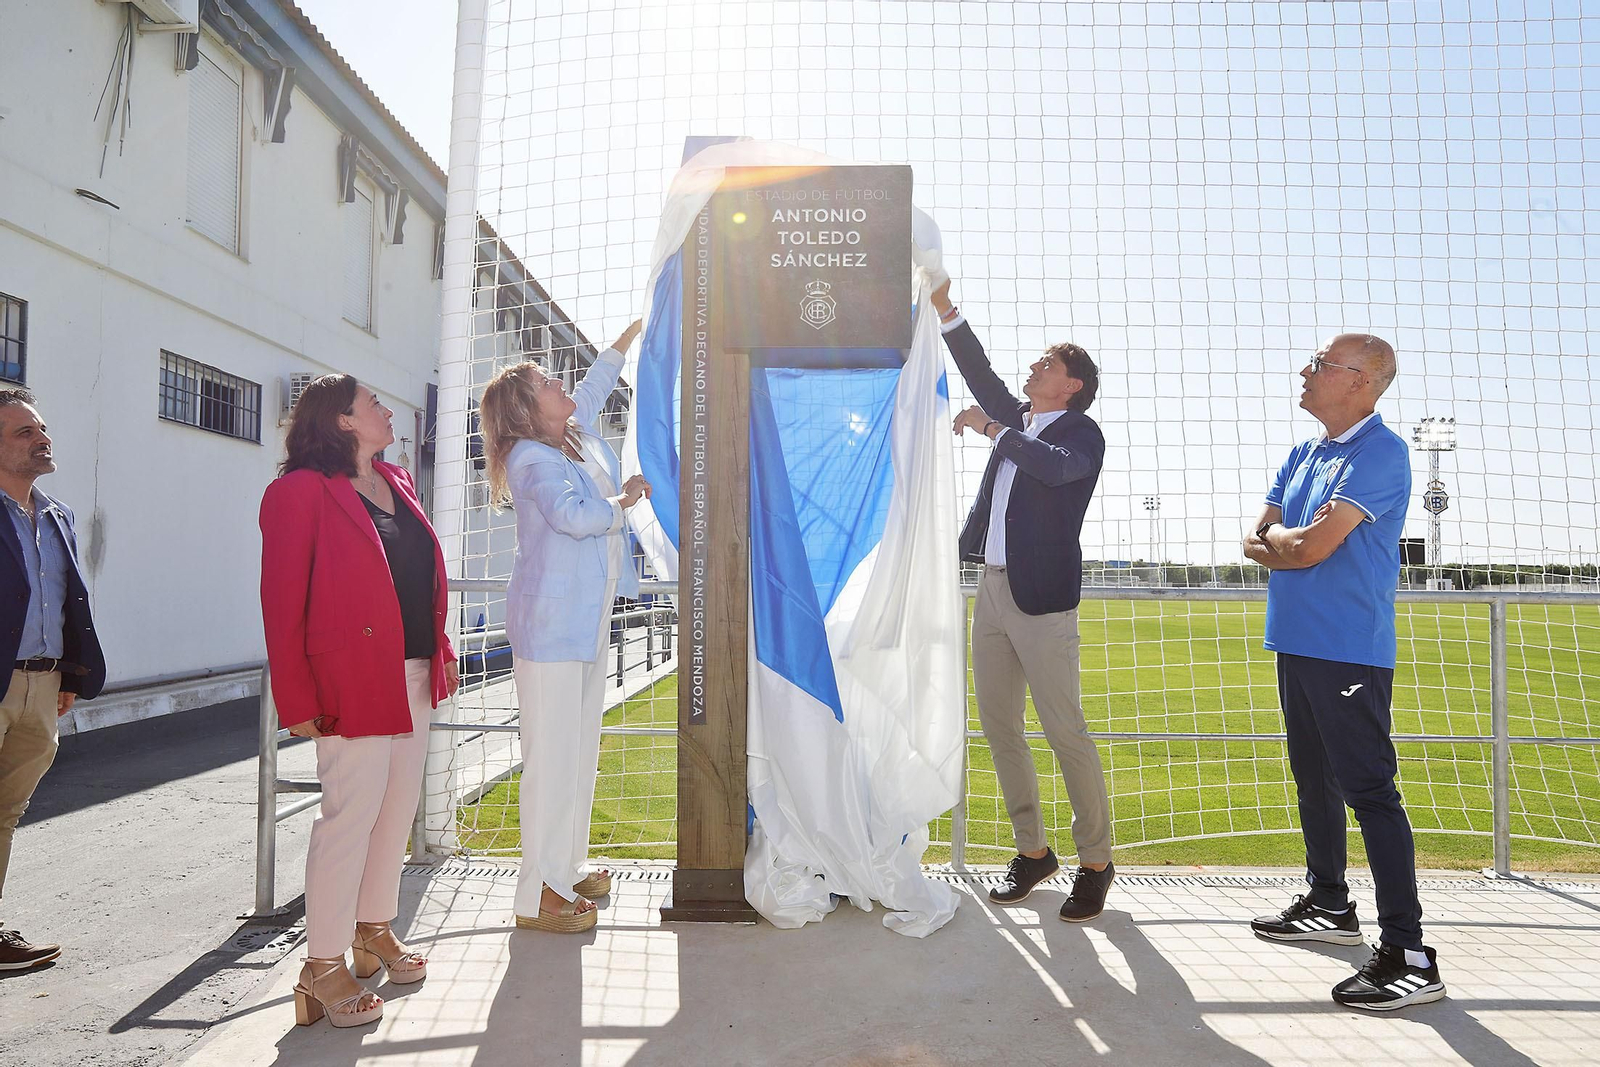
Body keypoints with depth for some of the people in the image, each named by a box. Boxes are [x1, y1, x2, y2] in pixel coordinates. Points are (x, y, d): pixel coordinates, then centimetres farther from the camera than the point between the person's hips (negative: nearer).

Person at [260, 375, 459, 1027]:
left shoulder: (397, 483, 15)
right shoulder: (302, 491, -9)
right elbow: (282, 600, -12)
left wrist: (442, 651, 13)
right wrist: (296, 698, -15)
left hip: (414, 676, 8)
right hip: (354, 679, -8)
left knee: (398, 808, 15)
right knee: (351, 815, -4)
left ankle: (374, 931, 31)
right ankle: (323, 969, 9)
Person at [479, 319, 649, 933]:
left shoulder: (578, 438, 14)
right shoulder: (531, 458, -11)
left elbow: (594, 388, 34)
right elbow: (575, 515, -26)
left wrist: (632, 333, 39)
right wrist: (622, 499, -7)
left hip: (588, 620, 9)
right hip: (550, 624, -9)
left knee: (581, 750, 14)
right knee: (552, 755, -6)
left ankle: (568, 869, 26)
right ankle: (538, 895, 3)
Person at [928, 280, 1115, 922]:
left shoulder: (1082, 432, -3)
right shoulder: (1017, 421, 18)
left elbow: (1055, 465, -24)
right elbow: (981, 374, 16)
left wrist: (991, 430, -17)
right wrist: (945, 308, 11)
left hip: (1042, 598, -8)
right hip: (991, 590, 8)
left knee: (1066, 732, -4)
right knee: (999, 728, 10)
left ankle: (1096, 862, 11)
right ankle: (1033, 852, 22)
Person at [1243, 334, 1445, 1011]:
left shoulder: (1380, 453, -12)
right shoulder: (1303, 455, 15)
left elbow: (1309, 549, -19)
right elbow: (1257, 540, 10)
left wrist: (1279, 538, 0)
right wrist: (1295, 540, -9)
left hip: (1349, 651, -9)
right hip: (1297, 643, 9)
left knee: (1368, 790, -8)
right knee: (1314, 779, 18)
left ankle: (1407, 955, -1)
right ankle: (1329, 906, 33)